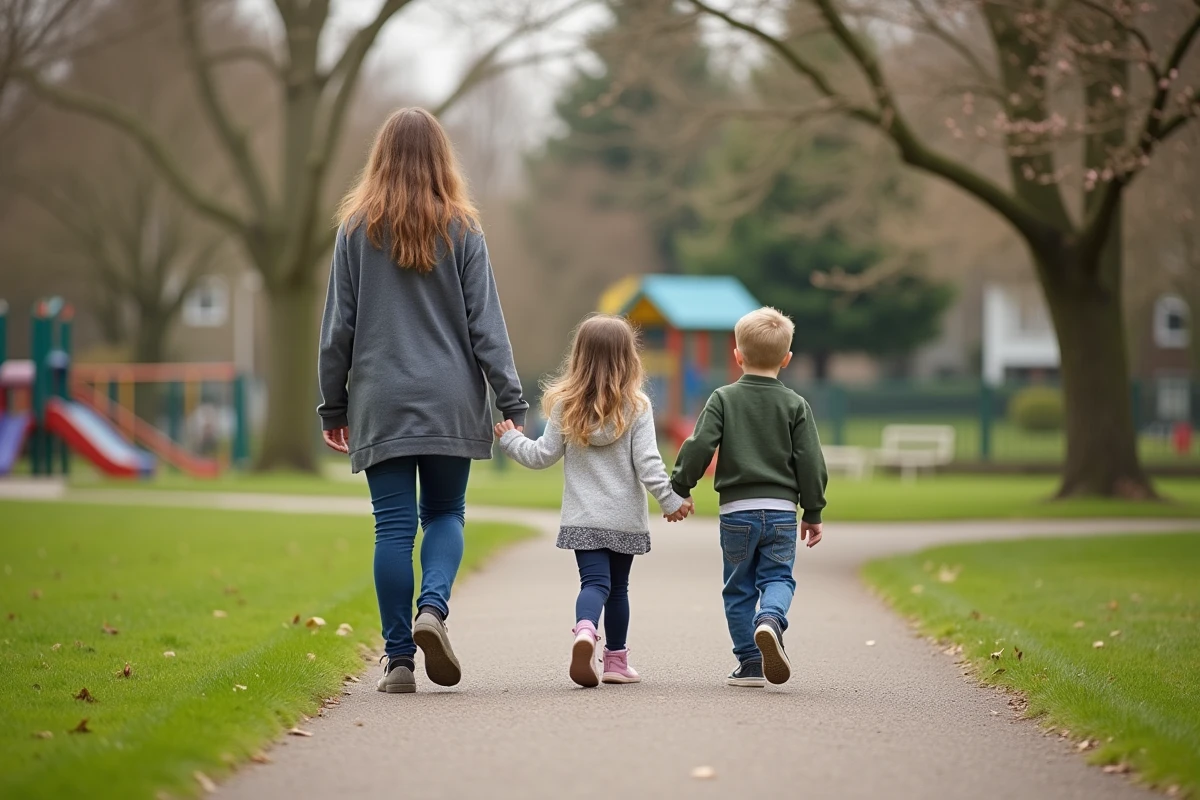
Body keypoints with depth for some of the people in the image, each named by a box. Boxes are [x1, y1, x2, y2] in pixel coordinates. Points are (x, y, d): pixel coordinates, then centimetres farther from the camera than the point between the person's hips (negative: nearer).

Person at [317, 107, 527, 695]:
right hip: (451, 403, 0)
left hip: (381, 404, 0)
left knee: (393, 526, 2)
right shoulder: (461, 230, 1)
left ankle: (398, 658, 1)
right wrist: (512, 403, 0)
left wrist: (333, 405, 10)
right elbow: (485, 323, -2)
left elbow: (338, 326, 3)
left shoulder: (357, 229, 1)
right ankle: (433, 607, -12)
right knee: (444, 514, 13)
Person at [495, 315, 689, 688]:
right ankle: (616, 660, 19)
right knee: (618, 586, 14)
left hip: (583, 517, 0)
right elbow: (647, 461, -10)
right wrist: (670, 500, -2)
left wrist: (510, 439, 19)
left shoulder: (565, 405, -2)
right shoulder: (636, 406, -7)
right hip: (625, 517, 0)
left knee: (594, 581, -6)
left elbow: (543, 455, 3)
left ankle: (584, 630, -36)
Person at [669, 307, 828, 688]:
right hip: (781, 510, 0)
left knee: (740, 587, 10)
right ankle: (771, 620, -26)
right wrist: (813, 513, 9)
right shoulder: (796, 405, 3)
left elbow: (699, 446, -7)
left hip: (737, 510, 0)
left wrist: (679, 489, 4)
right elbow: (810, 462, 2)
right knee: (777, 578, 6)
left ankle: (750, 663, 8)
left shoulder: (723, 399, 0)